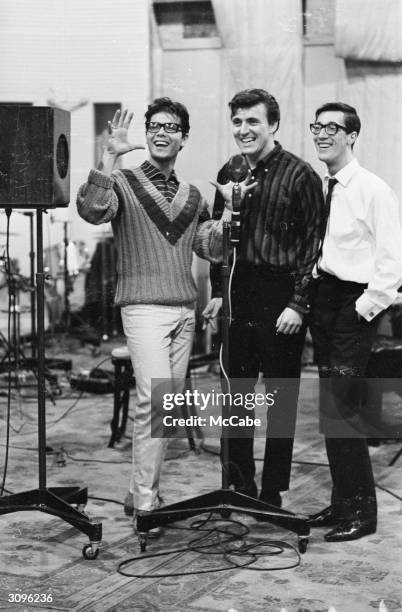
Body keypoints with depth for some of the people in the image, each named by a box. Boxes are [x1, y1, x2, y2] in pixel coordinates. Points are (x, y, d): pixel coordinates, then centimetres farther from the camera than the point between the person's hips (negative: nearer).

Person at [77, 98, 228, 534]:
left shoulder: (192, 196, 19)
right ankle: (145, 502, -8)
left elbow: (213, 248, 15)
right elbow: (92, 210, -19)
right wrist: (110, 156, -24)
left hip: (184, 309, 6)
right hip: (143, 306, -6)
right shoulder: (123, 183, 1)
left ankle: (139, 493, 16)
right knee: (154, 400, -16)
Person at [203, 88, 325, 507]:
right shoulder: (228, 174, 10)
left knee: (280, 400, 4)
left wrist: (298, 303, -14)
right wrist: (218, 292, 11)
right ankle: (240, 486, 24)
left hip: (281, 299, -5)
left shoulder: (300, 175, -7)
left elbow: (313, 244, -9)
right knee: (235, 394, 10)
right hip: (239, 296, 5)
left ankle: (272, 495, 15)